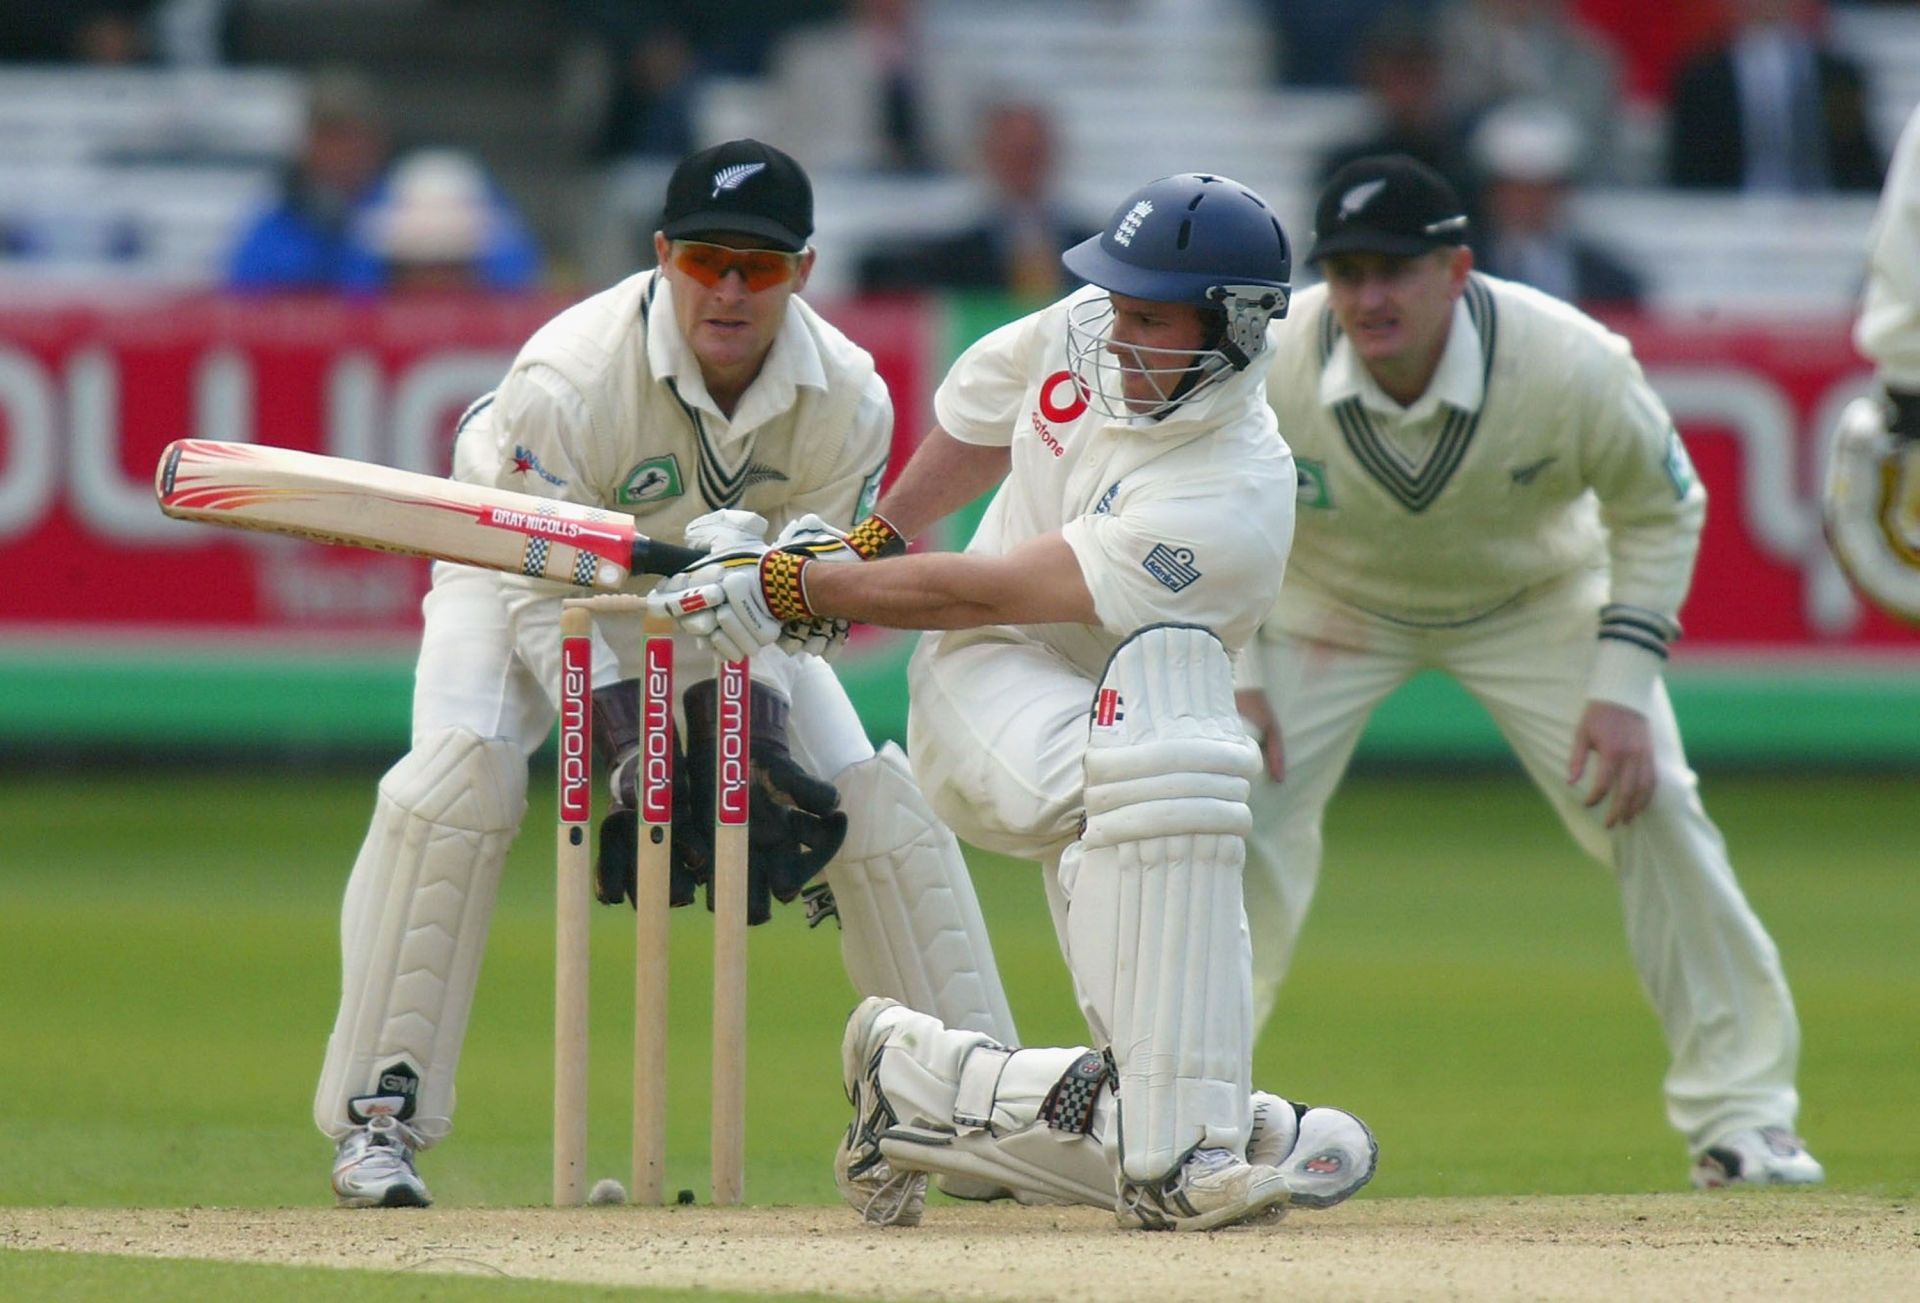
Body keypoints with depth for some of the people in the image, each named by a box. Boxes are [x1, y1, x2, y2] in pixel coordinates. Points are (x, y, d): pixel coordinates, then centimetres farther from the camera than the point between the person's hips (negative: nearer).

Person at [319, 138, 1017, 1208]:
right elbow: (547, 592, -30)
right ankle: (379, 1116, -23)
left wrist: (757, 726, -32)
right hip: (527, 561, -4)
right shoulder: (566, 378, -36)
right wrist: (627, 752, -40)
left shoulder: (846, 398, -23)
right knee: (461, 774, -29)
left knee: (873, 796, -7)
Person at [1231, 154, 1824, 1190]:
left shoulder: (1571, 364, -33)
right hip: (1332, 604, 1)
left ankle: (1736, 1114, 0)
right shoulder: (1268, 369, -31)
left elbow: (1660, 512, -14)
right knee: (1235, 810, -14)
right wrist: (1232, 675, -17)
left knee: (1651, 808, -12)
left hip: (1532, 598, 0)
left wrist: (1622, 687, -21)